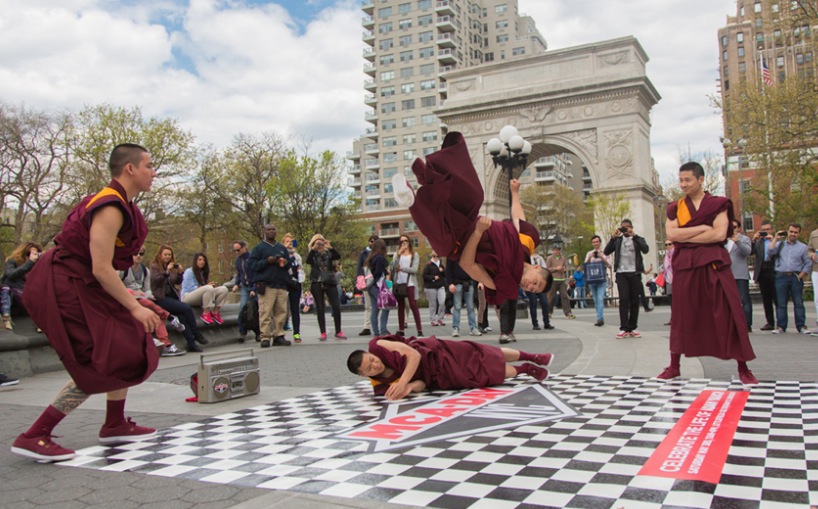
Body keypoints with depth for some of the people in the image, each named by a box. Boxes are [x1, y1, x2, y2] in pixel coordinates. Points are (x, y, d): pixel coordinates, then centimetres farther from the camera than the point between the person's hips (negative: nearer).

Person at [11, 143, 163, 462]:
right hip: (64, 288, -10)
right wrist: (134, 307, -18)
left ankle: (115, 426, 25)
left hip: (82, 286, 10)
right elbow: (101, 270, -24)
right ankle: (34, 437, -3)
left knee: (126, 350, 12)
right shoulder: (110, 209, -21)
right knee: (98, 367, -11)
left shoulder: (121, 204, 11)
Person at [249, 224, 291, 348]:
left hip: (281, 285, 5)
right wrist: (267, 261, -14)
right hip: (266, 285, -4)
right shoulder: (259, 248, 7)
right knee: (265, 312, -9)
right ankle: (265, 338, -7)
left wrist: (286, 263, 0)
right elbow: (253, 264, -1)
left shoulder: (282, 248, 21)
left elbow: (289, 263, 23)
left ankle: (278, 336, 9)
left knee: (281, 312, 1)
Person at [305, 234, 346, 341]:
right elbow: (308, 261, -13)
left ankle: (338, 332, 7)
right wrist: (314, 248, -22)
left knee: (336, 307, -4)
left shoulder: (328, 253, 11)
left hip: (330, 282, 1)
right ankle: (323, 333, 6)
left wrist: (330, 247, -20)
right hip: (317, 283, -1)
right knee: (320, 309, 1)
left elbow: (338, 256, -7)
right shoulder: (313, 254, 7)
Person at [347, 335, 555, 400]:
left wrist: (402, 382, -35)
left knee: (491, 357, 9)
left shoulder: (378, 346, -23)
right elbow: (421, 384, -16)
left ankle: (532, 357, 35)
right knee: (491, 372, 2)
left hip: (437, 353, -1)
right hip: (440, 378, 1)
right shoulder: (380, 385, -17)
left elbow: (414, 355, -24)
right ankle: (525, 369, 31)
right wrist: (408, 387, -39)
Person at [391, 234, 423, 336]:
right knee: (400, 306, 6)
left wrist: (401, 268, -6)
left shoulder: (414, 255, 7)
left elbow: (414, 269, -6)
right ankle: (401, 329, 9)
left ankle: (419, 329, -9)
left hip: (410, 283, -3)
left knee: (413, 305, -9)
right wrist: (399, 254, -12)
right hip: (398, 283, 3)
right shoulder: (397, 254, 13)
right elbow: (393, 267, -5)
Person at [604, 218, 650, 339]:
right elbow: (606, 252, 1)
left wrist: (634, 236, -15)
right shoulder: (617, 240, 13)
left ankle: (632, 328, 7)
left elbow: (645, 250, -11)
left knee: (634, 301, 1)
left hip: (635, 273, 0)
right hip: (621, 273, 0)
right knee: (624, 300, -8)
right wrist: (613, 237, -8)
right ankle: (624, 328, -9)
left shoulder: (638, 239, 9)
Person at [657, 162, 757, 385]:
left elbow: (720, 233, -10)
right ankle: (674, 367, 15)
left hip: (713, 264, -2)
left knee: (728, 314, -3)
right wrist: (702, 228, -10)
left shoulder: (718, 204, 4)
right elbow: (671, 234, -5)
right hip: (684, 266, 2)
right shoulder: (675, 207, 11)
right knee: (682, 316, 7)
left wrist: (685, 236, -9)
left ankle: (743, 369, 6)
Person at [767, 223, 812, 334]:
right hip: (781, 276, 0)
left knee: (798, 303, -1)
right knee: (780, 303, 1)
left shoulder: (803, 247, 11)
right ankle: (781, 326, 6)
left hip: (796, 277, 0)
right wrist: (775, 239, -1)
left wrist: (800, 276, -3)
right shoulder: (780, 244, 14)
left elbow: (808, 264, 8)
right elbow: (770, 252, -4)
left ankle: (801, 326, 5)